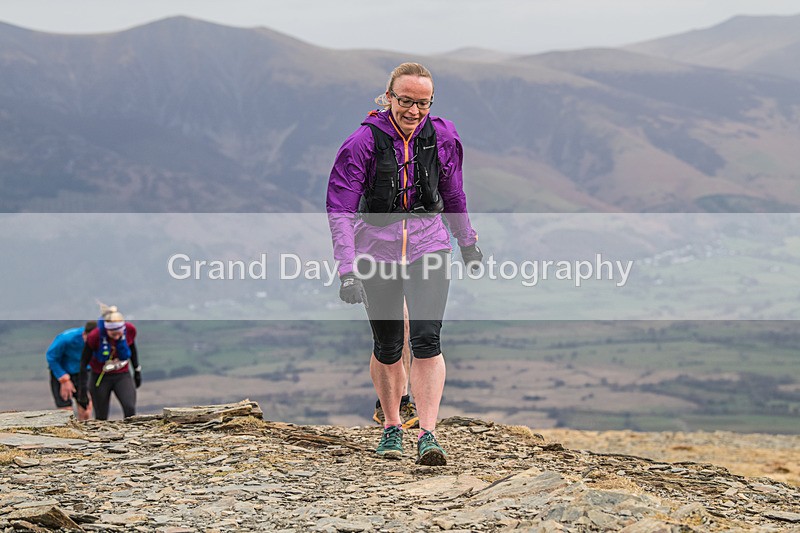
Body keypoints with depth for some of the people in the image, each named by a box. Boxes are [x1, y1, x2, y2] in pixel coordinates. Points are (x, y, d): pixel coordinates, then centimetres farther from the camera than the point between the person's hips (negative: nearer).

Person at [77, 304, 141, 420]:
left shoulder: (130, 330, -16)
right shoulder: (95, 336, -24)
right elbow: (84, 362, -13)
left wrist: (137, 370, 16)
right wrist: (82, 389, -13)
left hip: (122, 376, 2)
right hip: (100, 379, -2)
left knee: (130, 409, -21)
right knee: (101, 418, 4)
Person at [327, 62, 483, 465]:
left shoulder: (442, 138, -3)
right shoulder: (364, 142, -13)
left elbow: (453, 193, 14)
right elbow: (339, 208, -14)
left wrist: (468, 243, 23)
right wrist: (347, 270, -22)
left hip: (427, 247, 1)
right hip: (377, 249, -1)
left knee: (426, 339, -14)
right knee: (387, 348, 8)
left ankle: (427, 436, -13)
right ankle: (391, 427, 29)